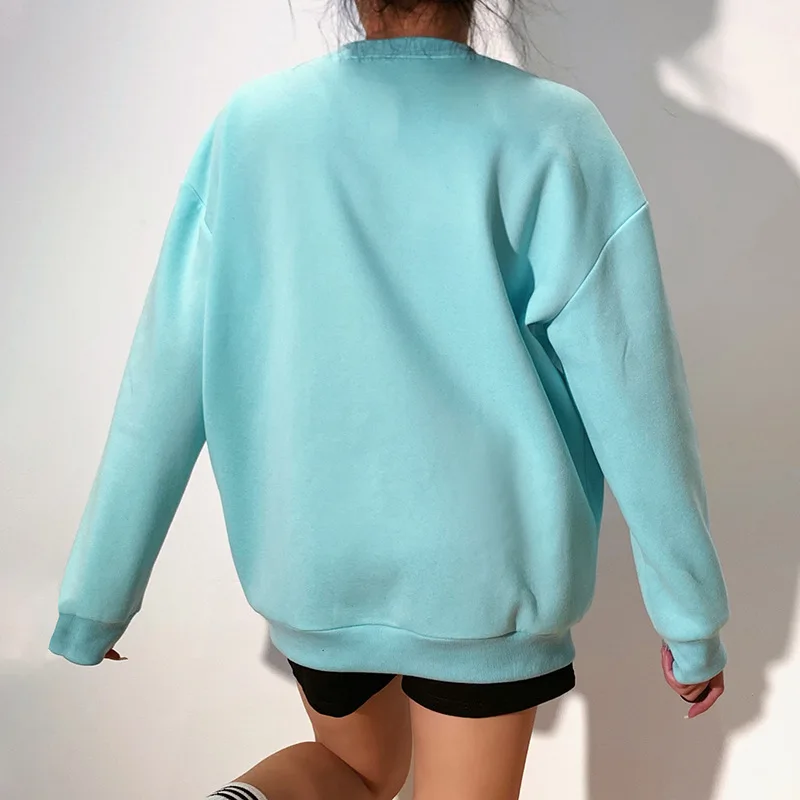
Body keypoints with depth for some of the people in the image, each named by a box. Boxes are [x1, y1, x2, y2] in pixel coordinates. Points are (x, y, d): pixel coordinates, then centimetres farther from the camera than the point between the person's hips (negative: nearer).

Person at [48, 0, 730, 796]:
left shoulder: (252, 125, -5)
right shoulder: (552, 137, -11)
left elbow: (163, 384, -5)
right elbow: (634, 400, -11)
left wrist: (96, 597, 4)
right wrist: (692, 616, 1)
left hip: (312, 557, 3)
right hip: (483, 562, -3)